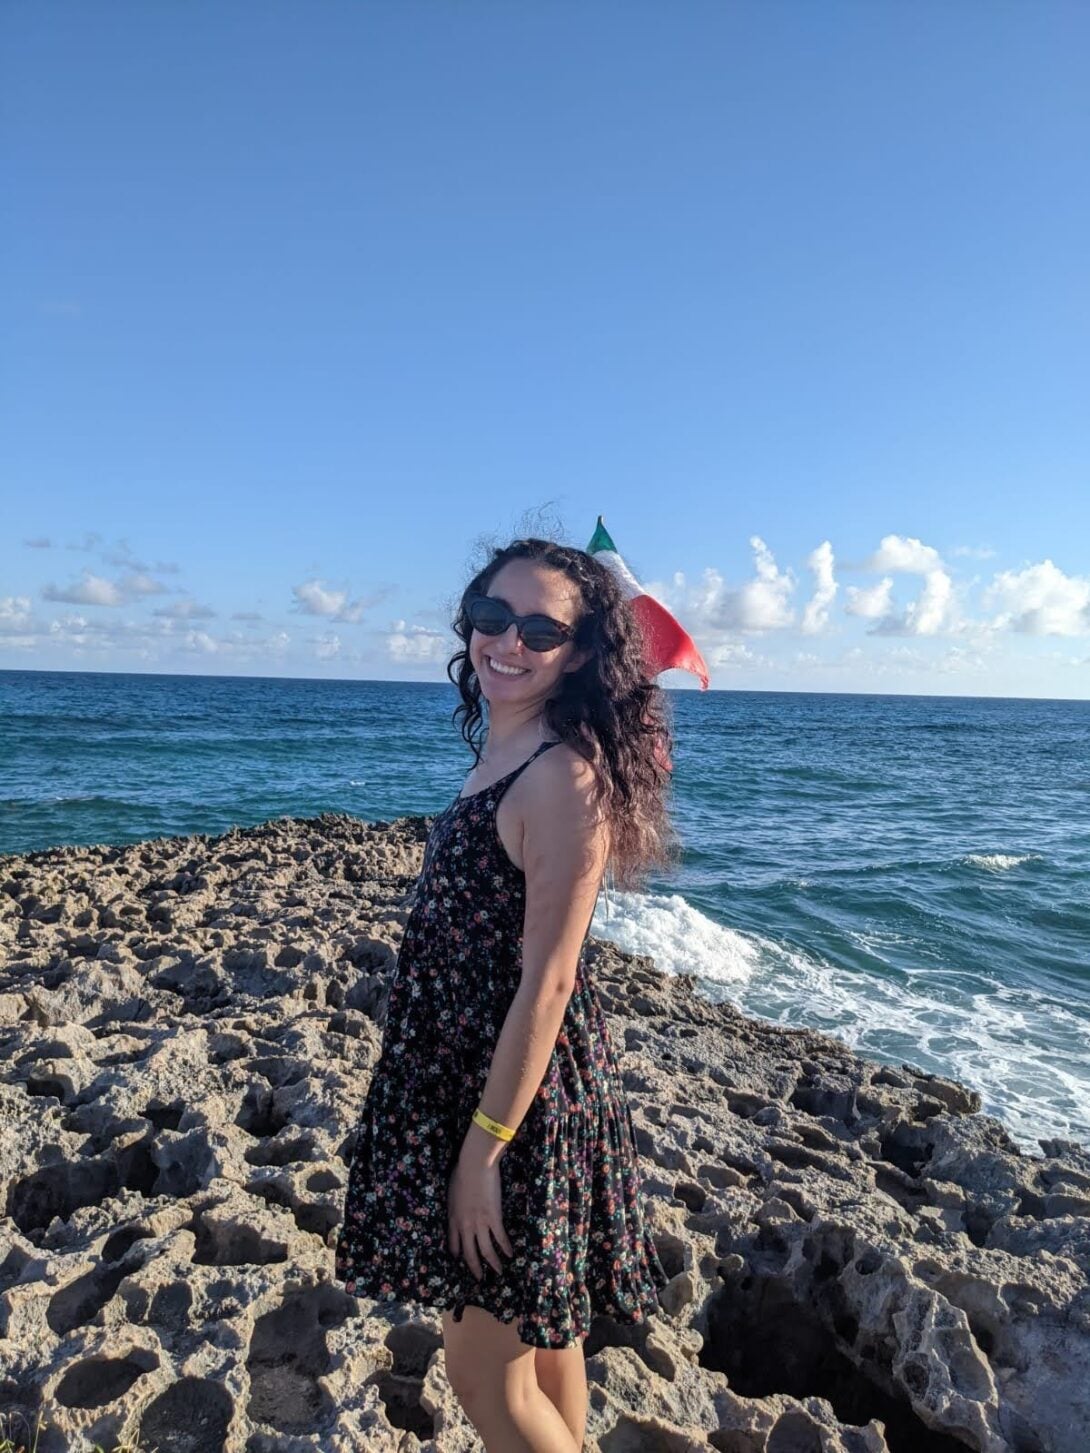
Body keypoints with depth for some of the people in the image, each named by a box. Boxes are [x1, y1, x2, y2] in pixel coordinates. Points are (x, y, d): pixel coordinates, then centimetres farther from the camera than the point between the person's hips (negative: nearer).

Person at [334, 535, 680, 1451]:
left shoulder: (565, 776, -22)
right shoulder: (502, 753, 5)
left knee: (488, 1378, 10)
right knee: (539, 1333, 25)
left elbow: (548, 981, -22)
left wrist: (484, 1148, -17)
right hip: (468, 1072, 9)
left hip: (522, 1093, -8)